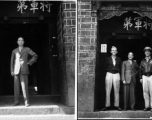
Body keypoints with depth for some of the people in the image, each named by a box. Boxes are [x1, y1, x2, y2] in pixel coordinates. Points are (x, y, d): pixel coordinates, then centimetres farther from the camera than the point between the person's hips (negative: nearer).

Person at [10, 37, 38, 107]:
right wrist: (12, 71, 3)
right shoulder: (14, 51, 16)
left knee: (24, 86, -12)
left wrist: (29, 62, 0)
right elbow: (12, 61, 13)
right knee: (16, 86, 1)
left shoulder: (27, 49, 9)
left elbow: (35, 56, 7)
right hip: (16, 69, 3)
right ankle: (17, 101, 6)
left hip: (24, 69, -3)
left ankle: (26, 102, -13)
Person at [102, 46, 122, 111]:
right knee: (108, 91, -3)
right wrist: (109, 71, 4)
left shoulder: (119, 59, 9)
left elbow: (120, 67, 11)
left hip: (116, 75, 1)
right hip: (109, 74, -1)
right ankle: (107, 105, 0)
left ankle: (116, 105, 4)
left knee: (116, 91, 0)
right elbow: (106, 67, 10)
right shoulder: (108, 59, 7)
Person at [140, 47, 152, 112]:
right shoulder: (142, 61, 14)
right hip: (144, 77, 3)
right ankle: (147, 106, 4)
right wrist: (140, 78, 7)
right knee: (145, 92, 1)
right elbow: (140, 70, 14)